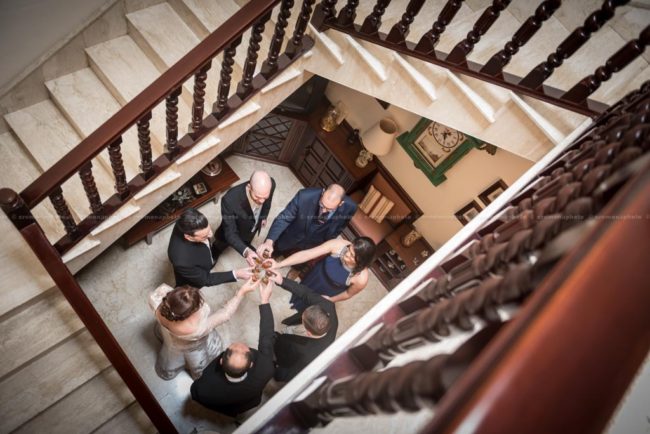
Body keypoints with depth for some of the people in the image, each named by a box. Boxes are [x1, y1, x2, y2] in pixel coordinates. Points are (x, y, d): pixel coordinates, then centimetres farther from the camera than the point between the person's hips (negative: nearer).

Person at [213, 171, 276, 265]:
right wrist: (245, 251, -57)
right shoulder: (230, 200, -48)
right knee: (221, 245, 31)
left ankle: (246, 243, 71)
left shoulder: (271, 184, -34)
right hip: (235, 230, -2)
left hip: (253, 226, 3)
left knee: (247, 241, 36)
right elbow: (230, 233, -40)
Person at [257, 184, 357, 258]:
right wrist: (269, 241, -43)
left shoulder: (349, 207, -31)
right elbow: (284, 218, -28)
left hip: (312, 246, 1)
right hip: (289, 239, -1)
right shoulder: (305, 196, -38)